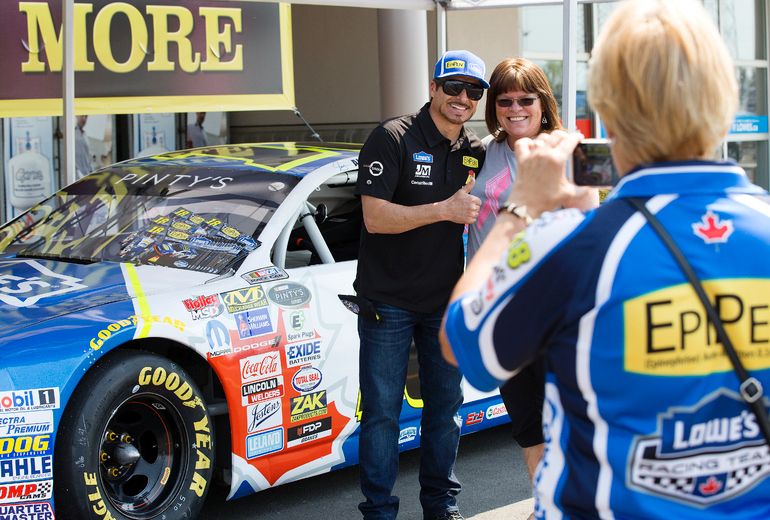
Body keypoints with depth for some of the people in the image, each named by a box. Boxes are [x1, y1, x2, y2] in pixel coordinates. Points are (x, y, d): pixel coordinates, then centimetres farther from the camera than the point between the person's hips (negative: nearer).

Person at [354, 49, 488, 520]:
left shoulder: (477, 152, 6)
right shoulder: (393, 139, -11)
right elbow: (375, 217, -19)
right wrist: (445, 210, -27)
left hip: (447, 302, 5)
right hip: (388, 302, -5)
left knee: (446, 407, 14)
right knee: (382, 412, 2)